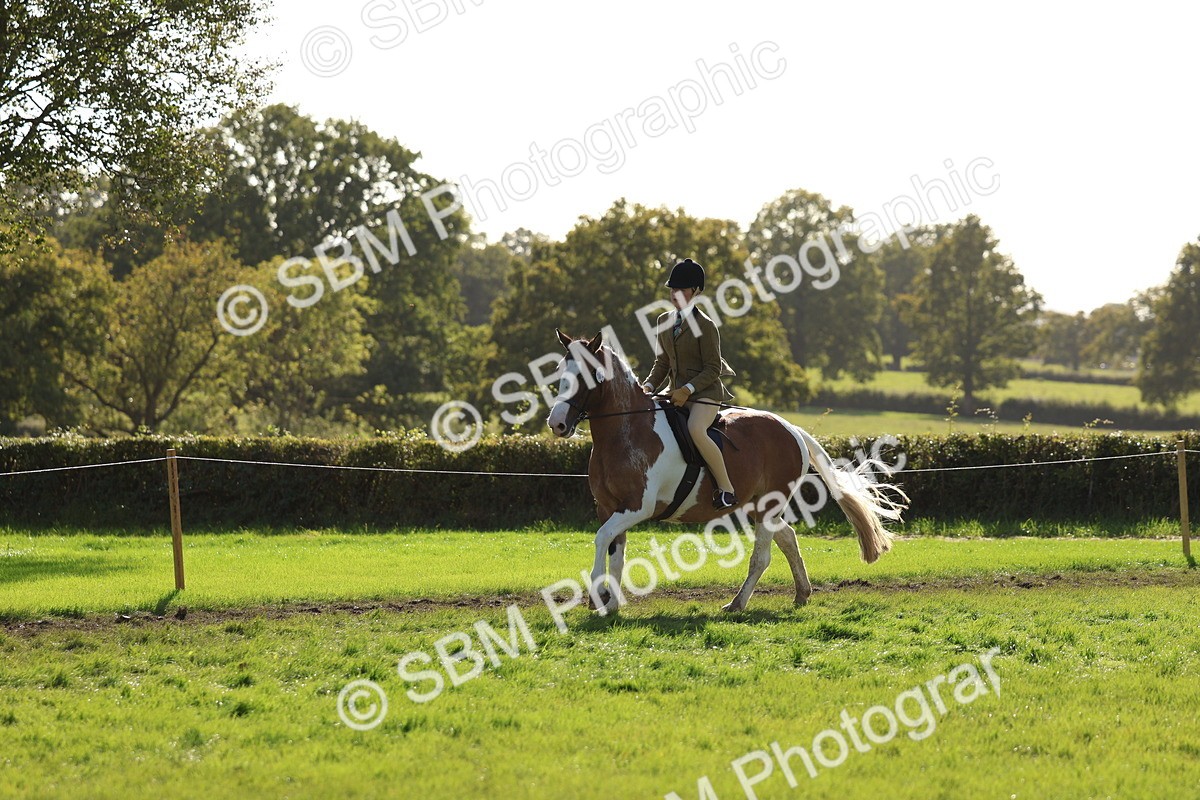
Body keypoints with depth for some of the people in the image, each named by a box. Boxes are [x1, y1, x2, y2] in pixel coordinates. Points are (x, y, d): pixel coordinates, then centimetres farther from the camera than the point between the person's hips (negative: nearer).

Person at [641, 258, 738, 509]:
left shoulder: (705, 325, -11)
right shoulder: (665, 322, 10)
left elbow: (713, 369, -12)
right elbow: (662, 363, 16)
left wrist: (688, 389, -23)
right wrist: (649, 385, -2)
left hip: (705, 392, -8)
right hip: (677, 393, 8)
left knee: (696, 429, -34)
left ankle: (726, 489, -27)